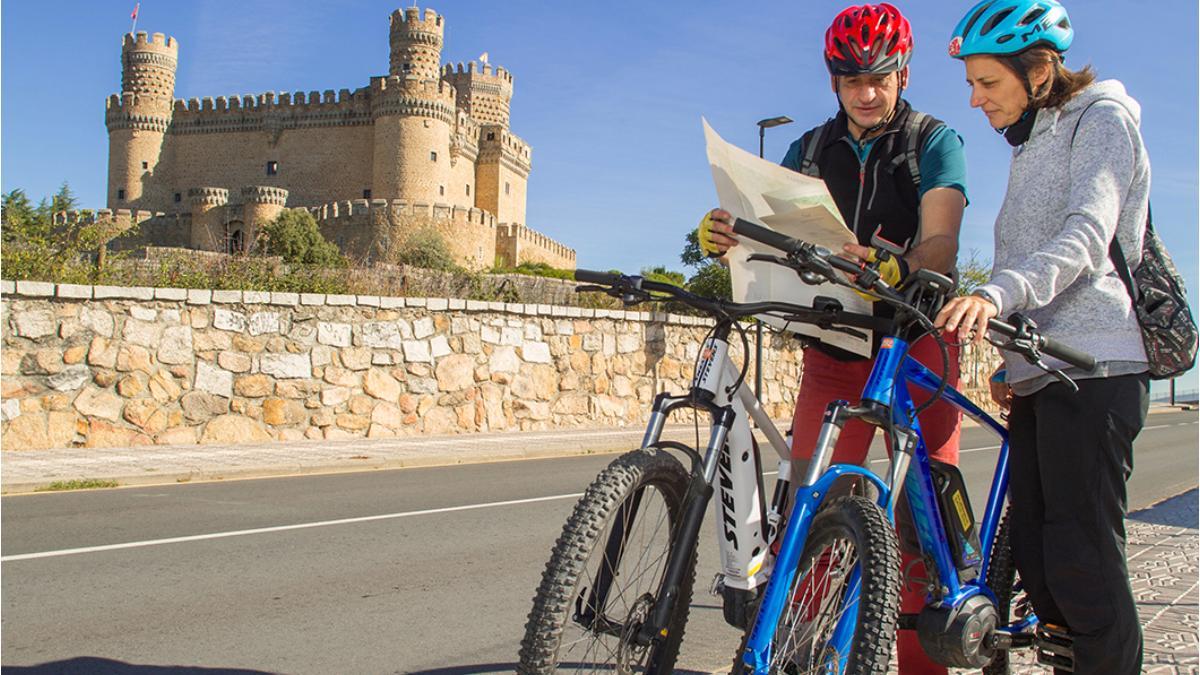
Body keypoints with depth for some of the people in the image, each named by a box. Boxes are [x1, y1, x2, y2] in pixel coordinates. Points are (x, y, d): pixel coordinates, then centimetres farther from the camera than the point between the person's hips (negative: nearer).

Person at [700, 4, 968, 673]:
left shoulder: (935, 141, 1)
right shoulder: (809, 150, 14)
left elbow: (940, 241, -15)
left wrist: (895, 269, -38)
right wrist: (728, 236, -20)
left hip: (915, 338, -3)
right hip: (834, 345, 3)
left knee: (921, 518, -5)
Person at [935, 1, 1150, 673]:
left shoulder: (1101, 120, -1)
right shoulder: (1032, 145, 25)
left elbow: (1085, 239, -17)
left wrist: (996, 293, -34)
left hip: (1093, 368, -8)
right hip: (1039, 371, 8)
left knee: (1083, 562, -10)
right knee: (1034, 560, 6)